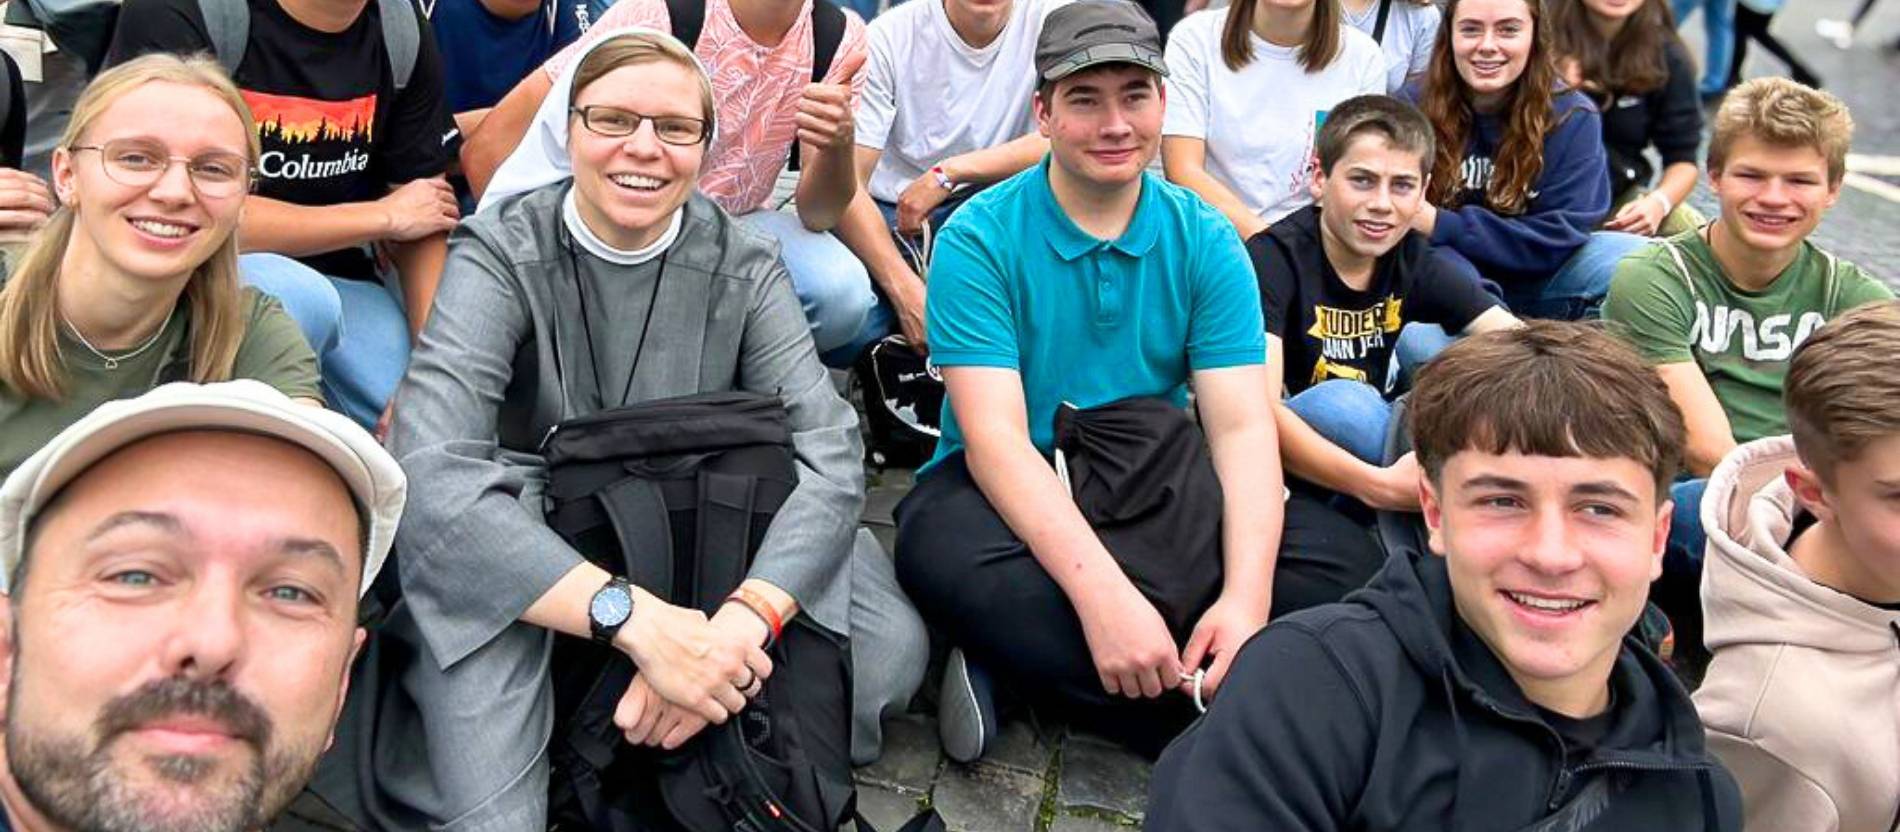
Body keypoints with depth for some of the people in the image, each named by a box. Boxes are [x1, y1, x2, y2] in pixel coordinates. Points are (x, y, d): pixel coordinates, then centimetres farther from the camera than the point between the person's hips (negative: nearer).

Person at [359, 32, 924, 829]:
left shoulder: (743, 266, -5)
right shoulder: (501, 255, -14)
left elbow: (830, 454, -17)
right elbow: (431, 477, -29)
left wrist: (738, 624, -37)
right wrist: (640, 621, -41)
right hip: (524, 559, -4)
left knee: (892, 644, -20)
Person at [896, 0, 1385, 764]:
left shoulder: (1206, 242, -1)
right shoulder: (979, 239, -11)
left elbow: (1242, 428, -9)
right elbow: (995, 436, -21)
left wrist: (1247, 596, -28)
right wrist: (1101, 591, -36)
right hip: (1011, 494, -4)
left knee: (1344, 559, -19)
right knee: (953, 556, -37)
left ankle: (1026, 665, -21)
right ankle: (1199, 723, -21)